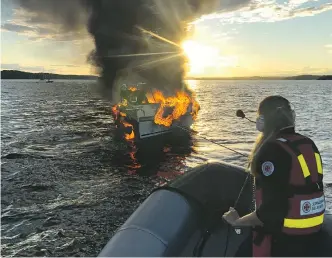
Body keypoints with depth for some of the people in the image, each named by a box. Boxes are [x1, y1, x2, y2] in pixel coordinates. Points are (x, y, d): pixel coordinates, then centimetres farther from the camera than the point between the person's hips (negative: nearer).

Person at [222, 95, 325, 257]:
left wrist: (238, 221, -13)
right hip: (312, 232, 8)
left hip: (282, 239, -8)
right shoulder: (309, 144, 2)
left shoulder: (273, 150, -23)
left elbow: (271, 210, -26)